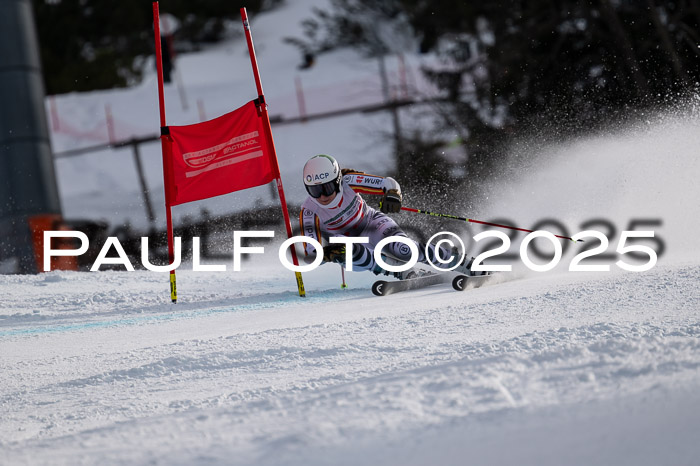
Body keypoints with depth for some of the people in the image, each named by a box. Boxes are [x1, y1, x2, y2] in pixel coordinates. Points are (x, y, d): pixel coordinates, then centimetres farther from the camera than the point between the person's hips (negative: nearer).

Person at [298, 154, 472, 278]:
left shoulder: (348, 182, -24)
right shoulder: (309, 211, -25)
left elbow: (389, 183, -19)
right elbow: (310, 249, -26)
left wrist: (392, 196, -42)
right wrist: (326, 253, -48)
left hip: (371, 224, 0)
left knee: (401, 248, -29)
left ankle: (460, 264, -20)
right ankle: (402, 272, -29)